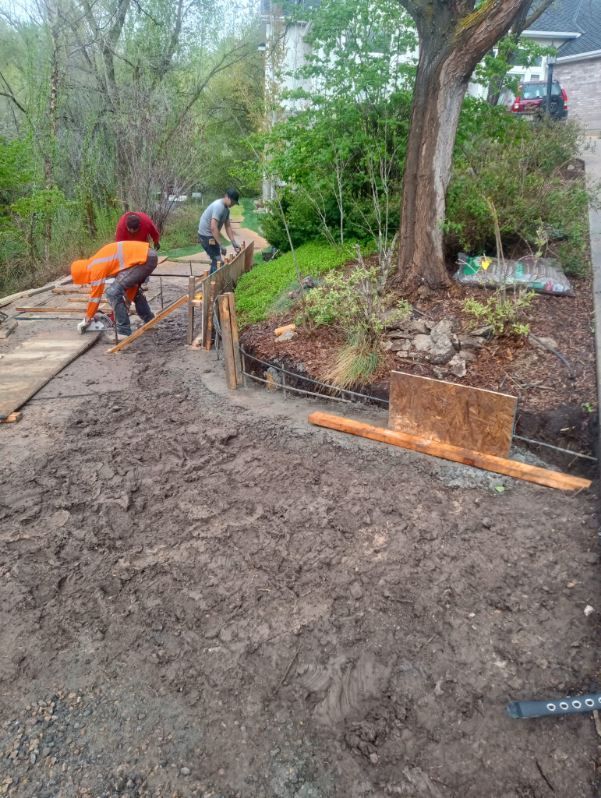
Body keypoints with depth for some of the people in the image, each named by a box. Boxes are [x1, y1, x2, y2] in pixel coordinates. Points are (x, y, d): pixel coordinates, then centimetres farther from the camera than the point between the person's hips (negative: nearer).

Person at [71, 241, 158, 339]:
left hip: (143, 259, -10)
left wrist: (87, 320, 17)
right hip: (150, 255, 10)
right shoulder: (99, 263, 23)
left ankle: (124, 332, -4)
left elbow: (95, 296, 5)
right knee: (133, 290, 30)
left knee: (113, 292, -6)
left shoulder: (96, 268, -3)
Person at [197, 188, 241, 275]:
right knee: (217, 260, -10)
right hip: (206, 235, -10)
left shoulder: (226, 209, 7)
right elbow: (213, 227, -32)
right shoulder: (219, 207, -24)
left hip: (211, 235, 10)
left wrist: (234, 243, 6)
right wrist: (220, 245, -33)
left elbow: (228, 227, 12)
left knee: (216, 260, 16)